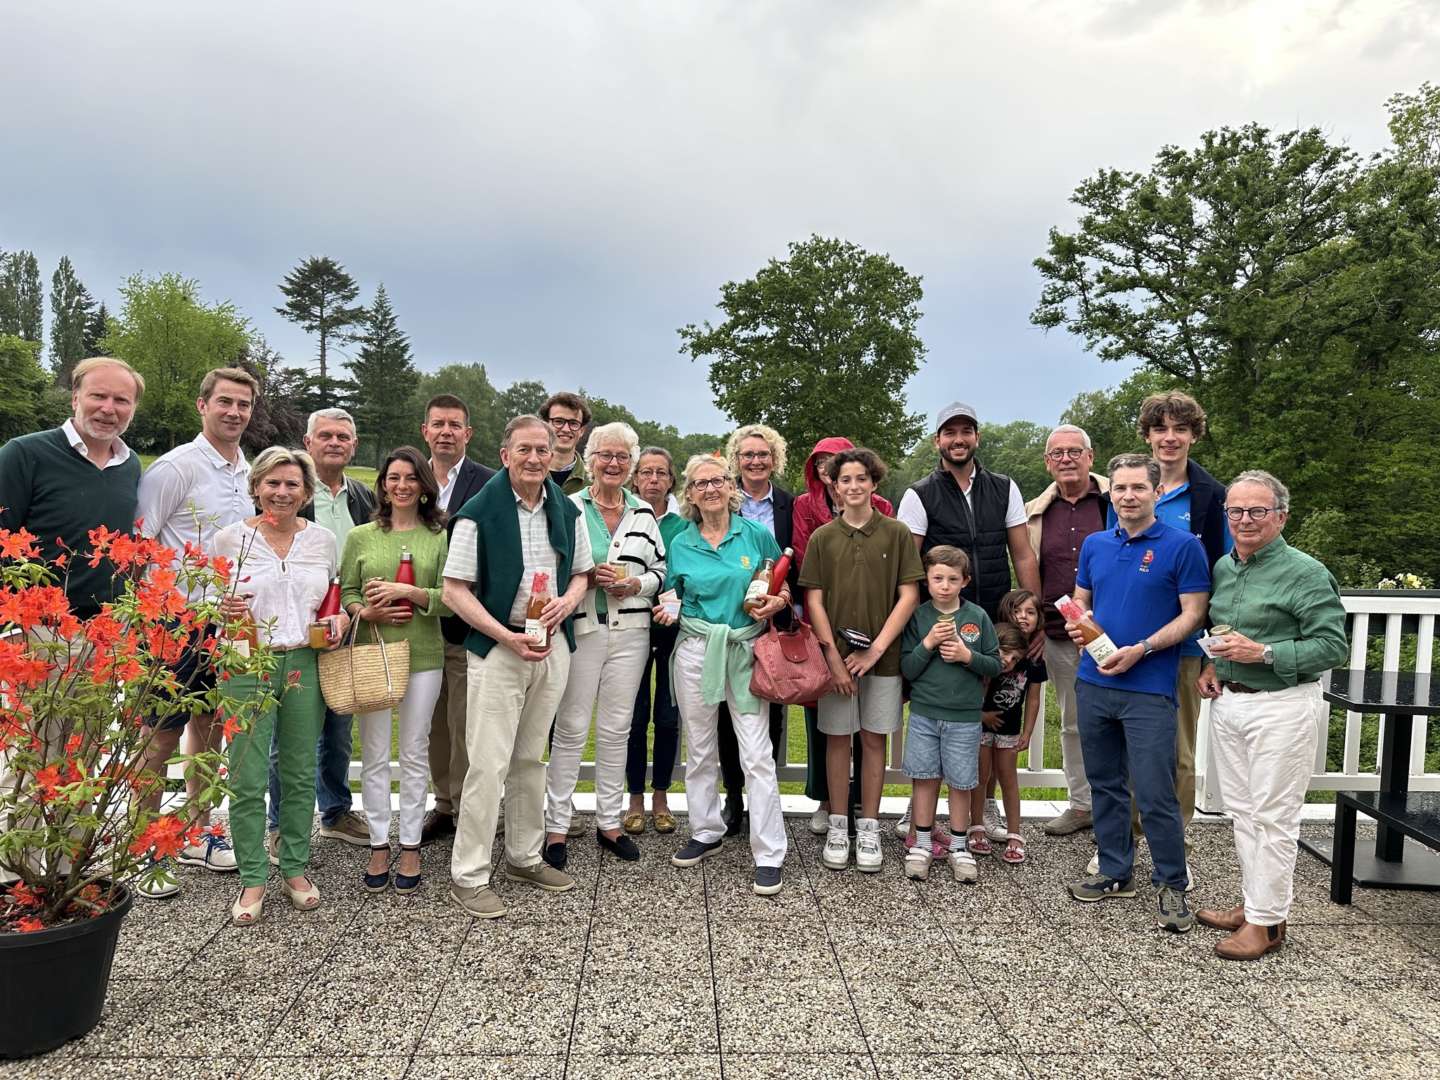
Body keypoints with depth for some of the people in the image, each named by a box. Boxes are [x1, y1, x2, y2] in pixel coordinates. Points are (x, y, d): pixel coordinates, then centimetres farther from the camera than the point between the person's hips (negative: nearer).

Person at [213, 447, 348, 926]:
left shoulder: (323, 539, 7)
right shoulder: (230, 538, 0)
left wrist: (340, 618, -1)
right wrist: (223, 611, -15)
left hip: (305, 665, 2)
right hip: (247, 665, -2)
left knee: (300, 773, 10)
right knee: (248, 778, -1)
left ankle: (295, 869, 24)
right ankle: (252, 879, 14)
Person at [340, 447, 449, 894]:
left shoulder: (440, 536, 0)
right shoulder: (360, 537, 7)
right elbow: (345, 593, 7)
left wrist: (408, 592, -17)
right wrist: (366, 612, -12)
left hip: (423, 656, -1)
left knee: (415, 752, 7)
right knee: (374, 753, 6)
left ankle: (411, 847, 18)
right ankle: (379, 846, 19)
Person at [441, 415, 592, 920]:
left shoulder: (567, 511, 7)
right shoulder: (479, 512, -9)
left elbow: (582, 572, 17)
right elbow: (454, 591, -10)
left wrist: (568, 600, -6)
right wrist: (508, 638, -18)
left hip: (553, 645, 5)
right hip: (498, 646, -5)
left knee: (531, 759, 16)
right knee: (489, 764, -4)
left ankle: (525, 857, 30)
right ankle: (467, 876, 9)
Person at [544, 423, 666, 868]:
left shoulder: (644, 513, 10)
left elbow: (661, 570, 12)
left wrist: (635, 585, -7)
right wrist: (587, 577, -14)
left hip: (630, 631, 3)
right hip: (581, 629, -3)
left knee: (616, 729, 10)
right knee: (571, 729, 1)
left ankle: (609, 823, 22)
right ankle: (556, 827, 12)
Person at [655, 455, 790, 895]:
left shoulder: (757, 534, 0)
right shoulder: (680, 544, 5)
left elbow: (783, 587, 10)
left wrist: (776, 602, -11)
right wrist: (667, 610, -7)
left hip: (746, 650, -2)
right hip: (695, 650, 3)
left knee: (757, 754, -6)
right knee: (699, 749, 12)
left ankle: (769, 855, 2)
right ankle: (706, 832, 30)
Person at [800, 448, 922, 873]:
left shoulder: (896, 534, 0)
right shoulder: (823, 537, 3)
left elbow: (909, 596, -3)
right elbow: (814, 601, 1)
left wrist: (876, 648, -9)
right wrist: (833, 656, -7)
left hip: (882, 655, 0)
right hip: (836, 655, 1)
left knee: (874, 739, 7)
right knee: (837, 738, 7)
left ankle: (868, 828, 18)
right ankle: (838, 826, 19)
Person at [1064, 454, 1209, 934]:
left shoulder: (1182, 546, -5)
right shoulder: (1095, 545, 10)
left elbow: (1193, 613, -8)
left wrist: (1140, 650, -17)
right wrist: (1075, 622, -3)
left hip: (1149, 689, -5)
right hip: (1094, 683, 6)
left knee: (1154, 795, -3)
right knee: (1105, 785, 14)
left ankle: (1171, 885, 14)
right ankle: (1114, 872, 27)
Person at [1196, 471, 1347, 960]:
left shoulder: (1305, 573, -11)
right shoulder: (1223, 567, 10)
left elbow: (1333, 646, -15)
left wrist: (1262, 653, -21)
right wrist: (1212, 664, 6)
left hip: (1282, 708, -7)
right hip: (1227, 702, 7)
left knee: (1273, 817, 0)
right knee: (1241, 810, 15)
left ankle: (1267, 921, 10)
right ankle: (1252, 903, 28)